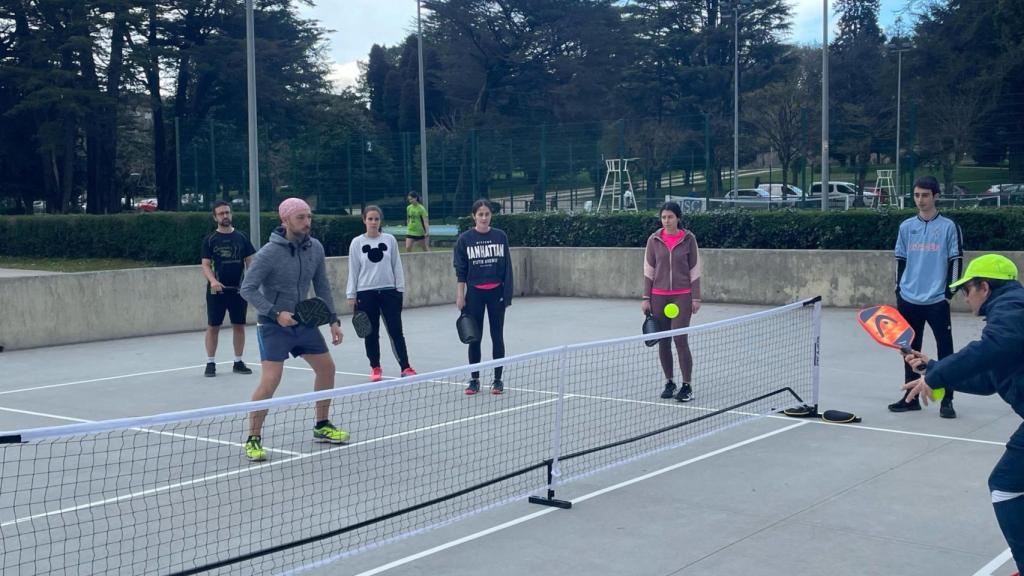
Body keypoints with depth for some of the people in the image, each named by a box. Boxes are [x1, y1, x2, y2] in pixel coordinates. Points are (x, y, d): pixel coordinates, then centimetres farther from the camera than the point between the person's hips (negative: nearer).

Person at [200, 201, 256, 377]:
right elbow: (205, 265, -3)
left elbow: (249, 262, 10)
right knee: (213, 327, 1)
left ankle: (238, 362, 16)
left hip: (238, 289, 2)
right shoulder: (209, 240, 1)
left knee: (239, 326, 6)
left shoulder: (241, 238, 7)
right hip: (217, 290, -2)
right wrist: (213, 280, -22)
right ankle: (210, 363, 10)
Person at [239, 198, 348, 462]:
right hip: (274, 324, -7)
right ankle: (253, 439, -2)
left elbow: (322, 286, 9)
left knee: (326, 368, 10)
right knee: (271, 379, -15)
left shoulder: (315, 248, -1)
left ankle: (321, 426, 28)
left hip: (303, 321, 7)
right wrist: (275, 313, -27)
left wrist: (333, 320, 6)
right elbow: (247, 289, -18)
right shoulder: (269, 253, -19)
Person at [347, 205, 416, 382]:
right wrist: (351, 295, 1)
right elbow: (353, 270, 4)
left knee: (396, 331, -1)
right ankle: (375, 368, 17)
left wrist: (400, 289, 2)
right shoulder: (357, 243, 1)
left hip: (389, 291, 0)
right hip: (366, 293, 0)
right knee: (371, 333, 6)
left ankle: (405, 367, 2)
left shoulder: (389, 239, 3)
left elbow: (397, 266, 7)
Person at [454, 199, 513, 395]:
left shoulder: (500, 236, 1)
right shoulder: (465, 239, -2)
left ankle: (498, 380, 13)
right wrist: (460, 295, -4)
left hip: (496, 292, 1)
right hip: (474, 293, -1)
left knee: (497, 336, 5)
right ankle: (474, 379, 14)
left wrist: (507, 293, -2)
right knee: (474, 337, 5)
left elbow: (507, 266, 3)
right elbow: (460, 269, 0)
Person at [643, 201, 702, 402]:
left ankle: (687, 386, -2)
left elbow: (694, 270, 2)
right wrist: (646, 298, 2)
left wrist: (696, 297, -3)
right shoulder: (654, 240, 4)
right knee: (663, 342, 5)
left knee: (680, 339, -10)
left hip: (682, 296, -3)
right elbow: (648, 271, 6)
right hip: (659, 297, 3)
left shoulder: (688, 239, -1)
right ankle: (669, 383, 16)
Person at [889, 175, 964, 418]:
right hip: (909, 301, 3)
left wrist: (949, 292, -7)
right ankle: (911, 397, 19)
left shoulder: (948, 227, -2)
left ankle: (947, 400, 5)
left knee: (945, 351, -1)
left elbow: (956, 261, -2)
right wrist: (899, 291, 10)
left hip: (937, 301, -3)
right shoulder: (906, 227, 8)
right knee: (911, 350, 10)